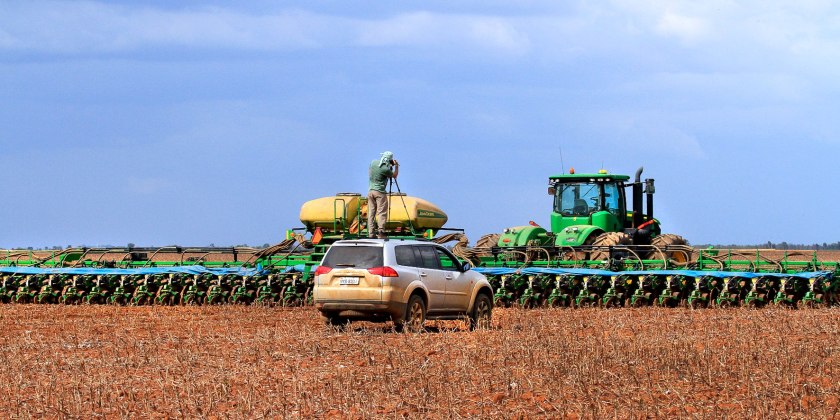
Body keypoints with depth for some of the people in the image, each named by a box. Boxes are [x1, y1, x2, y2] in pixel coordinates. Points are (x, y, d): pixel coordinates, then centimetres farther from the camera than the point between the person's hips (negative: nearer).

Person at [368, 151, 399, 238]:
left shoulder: (373, 162, 3)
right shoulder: (385, 169, -15)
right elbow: (394, 176, 1)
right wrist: (396, 166, 8)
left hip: (370, 191, 7)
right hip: (380, 192, -7)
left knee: (371, 213, 7)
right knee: (381, 213, -5)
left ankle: (371, 233, 5)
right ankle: (380, 233, -13)